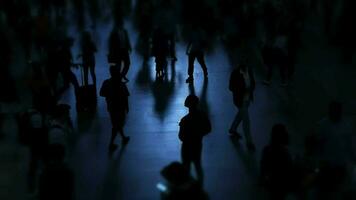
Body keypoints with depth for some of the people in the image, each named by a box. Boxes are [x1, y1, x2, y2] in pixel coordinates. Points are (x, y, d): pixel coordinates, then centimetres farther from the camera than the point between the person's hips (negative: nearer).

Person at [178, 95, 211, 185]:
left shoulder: (185, 120, -29)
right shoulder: (203, 116, -12)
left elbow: (181, 137, -23)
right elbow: (208, 129, 2)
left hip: (187, 147, -6)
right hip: (198, 145, 6)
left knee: (186, 168, 12)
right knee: (198, 166, 24)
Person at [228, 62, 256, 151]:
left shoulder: (249, 70, -13)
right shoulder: (235, 74, -28)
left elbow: (252, 81, 4)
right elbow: (231, 87, -18)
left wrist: (251, 90, -13)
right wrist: (242, 91, -26)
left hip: (248, 97, 6)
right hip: (240, 99, -6)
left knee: (241, 114, 27)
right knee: (246, 120, 1)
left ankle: (233, 129, 52)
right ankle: (249, 142, 14)